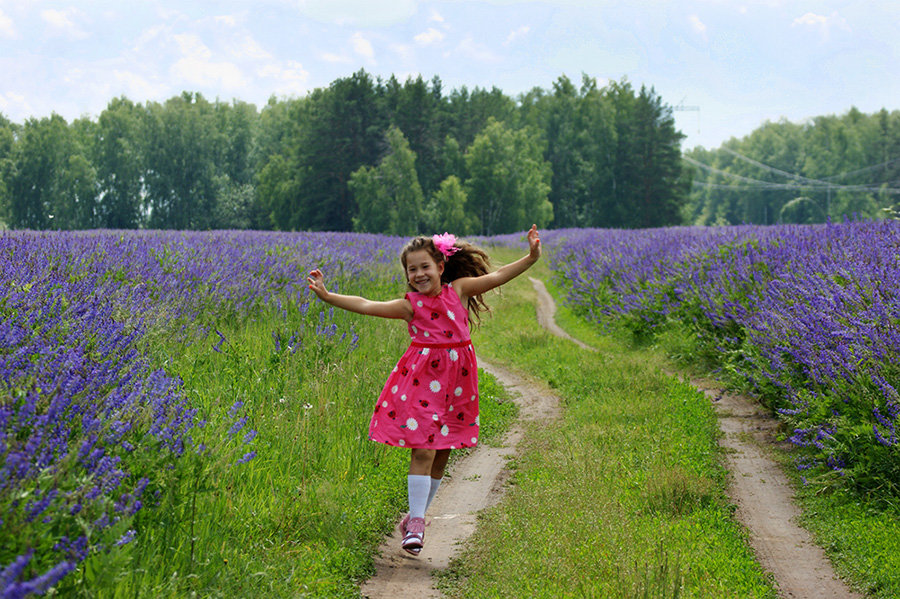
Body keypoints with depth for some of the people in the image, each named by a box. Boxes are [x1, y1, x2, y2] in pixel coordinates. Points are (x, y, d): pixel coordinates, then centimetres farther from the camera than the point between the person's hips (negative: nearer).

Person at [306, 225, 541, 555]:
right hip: (421, 379, -3)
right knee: (422, 452, -11)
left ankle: (417, 514, 23)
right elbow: (367, 306, -12)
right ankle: (416, 522, -7)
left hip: (456, 381, 3)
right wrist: (329, 297, -22)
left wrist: (531, 257, -5)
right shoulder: (409, 305, -4)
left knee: (441, 455, 9)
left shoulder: (458, 289, 4)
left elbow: (496, 276, 3)